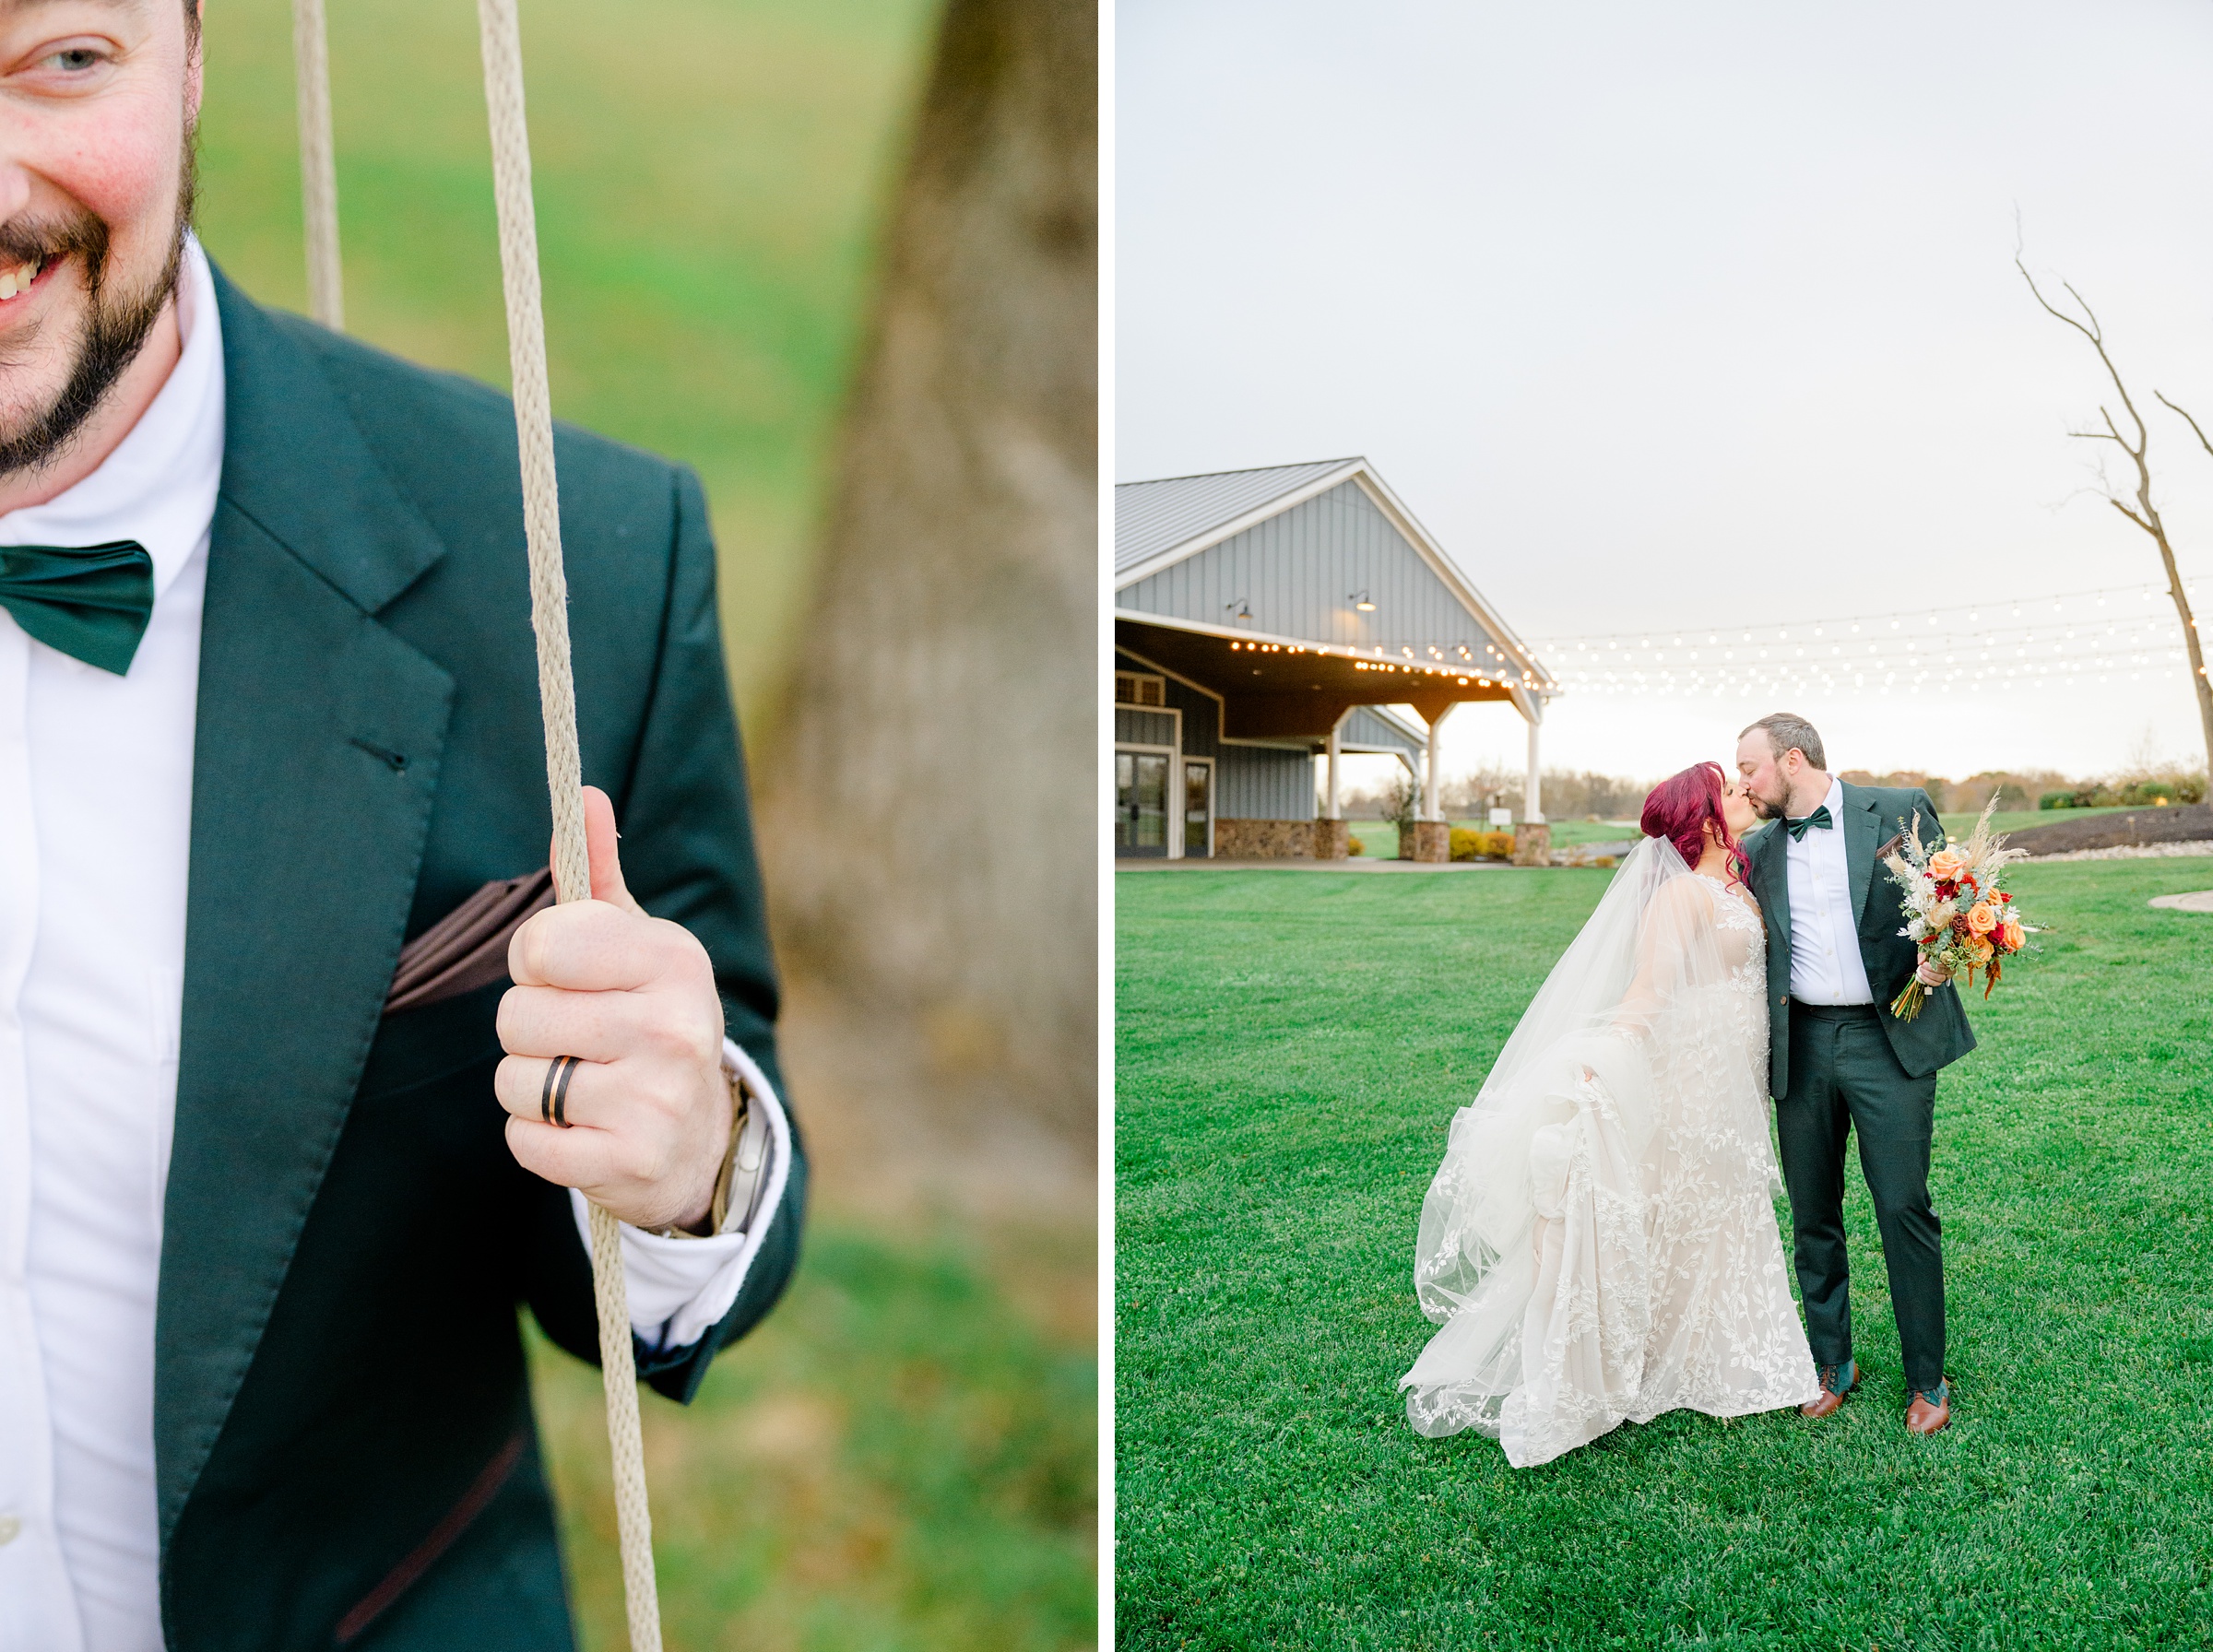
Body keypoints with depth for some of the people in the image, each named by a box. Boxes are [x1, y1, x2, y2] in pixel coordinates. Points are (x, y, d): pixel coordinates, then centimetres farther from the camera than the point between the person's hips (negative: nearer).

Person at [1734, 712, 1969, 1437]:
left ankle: (1927, 1379, 13)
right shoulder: (1760, 850, 11)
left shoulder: (1899, 812, -1)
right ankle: (1832, 1363, 24)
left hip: (1889, 1036, -4)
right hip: (1801, 1044, 4)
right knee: (1812, 1214, 9)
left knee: (1904, 1208, -2)